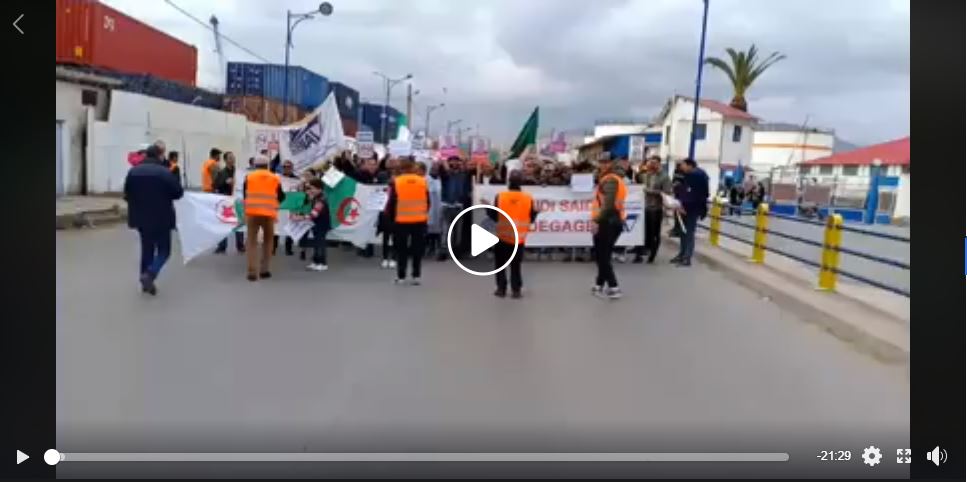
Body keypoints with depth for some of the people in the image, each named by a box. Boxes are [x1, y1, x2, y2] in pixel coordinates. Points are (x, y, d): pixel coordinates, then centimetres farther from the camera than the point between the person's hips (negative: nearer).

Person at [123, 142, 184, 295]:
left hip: (141, 217, 5)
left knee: (147, 248, 16)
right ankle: (149, 274, -14)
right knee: (163, 250, 5)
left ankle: (144, 277, 17)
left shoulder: (133, 171, 1)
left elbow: (127, 194, 7)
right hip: (161, 218, -5)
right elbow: (179, 193, -10)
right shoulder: (164, 172, -15)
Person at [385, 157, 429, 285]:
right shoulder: (423, 181, 0)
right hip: (419, 220, 1)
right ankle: (416, 276, 11)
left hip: (401, 220, -1)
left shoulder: (396, 182, -6)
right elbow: (428, 202, 6)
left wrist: (391, 216, 14)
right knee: (417, 248, 10)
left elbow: (391, 202, -2)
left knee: (402, 249, 10)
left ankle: (401, 276, 11)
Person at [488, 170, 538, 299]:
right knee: (516, 264, 12)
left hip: (502, 236, -1)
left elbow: (494, 216, -4)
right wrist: (536, 211, 18)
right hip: (519, 237, 1)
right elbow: (531, 219, -1)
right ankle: (516, 290, 9)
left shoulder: (500, 196, -10)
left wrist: (487, 207, 13)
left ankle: (501, 289, 12)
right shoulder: (528, 198, -7)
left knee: (500, 263, 13)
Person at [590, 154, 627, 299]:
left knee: (602, 256, -3)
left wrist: (596, 221, -28)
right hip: (615, 221, 10)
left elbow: (608, 204, -25)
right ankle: (599, 285, 24)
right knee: (604, 255, 16)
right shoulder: (616, 179, 18)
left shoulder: (609, 180, -14)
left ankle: (613, 288, -4)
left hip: (606, 222, -10)